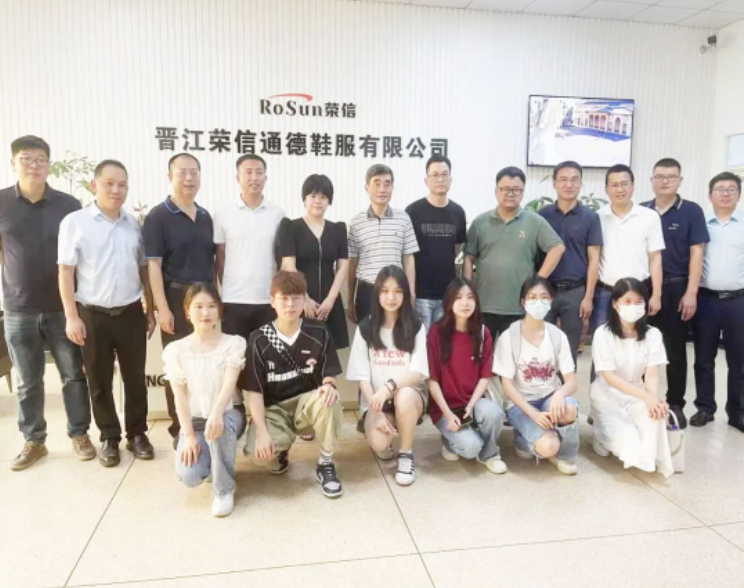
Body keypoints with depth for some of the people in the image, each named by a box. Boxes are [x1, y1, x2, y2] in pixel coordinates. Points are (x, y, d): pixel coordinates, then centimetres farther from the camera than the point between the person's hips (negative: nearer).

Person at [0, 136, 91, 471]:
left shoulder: (69, 205, -3)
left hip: (63, 307, 0)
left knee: (74, 375, 9)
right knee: (28, 382, 12)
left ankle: (79, 434, 24)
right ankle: (33, 441, 27)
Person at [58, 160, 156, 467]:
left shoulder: (134, 224, 6)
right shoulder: (75, 221, -4)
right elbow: (66, 271, -5)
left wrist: (151, 309, 9)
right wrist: (72, 316, -10)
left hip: (131, 313, 3)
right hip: (93, 314, -2)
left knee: (135, 378, 9)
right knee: (100, 382, 8)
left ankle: (137, 433, 24)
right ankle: (109, 438, 24)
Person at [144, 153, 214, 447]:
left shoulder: (205, 216, 11)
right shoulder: (158, 216, -5)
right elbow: (153, 264, -10)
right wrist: (162, 307, -16)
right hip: (177, 298, -5)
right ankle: (180, 429, 18)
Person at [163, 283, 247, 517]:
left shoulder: (234, 343, -6)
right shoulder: (175, 350, -3)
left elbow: (229, 384, -20)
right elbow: (180, 396, -6)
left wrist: (216, 413, -40)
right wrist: (189, 436, -14)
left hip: (228, 414, -1)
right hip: (194, 419, 2)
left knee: (219, 425, -39)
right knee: (188, 476, -22)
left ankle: (224, 489, -14)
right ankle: (212, 462, 17)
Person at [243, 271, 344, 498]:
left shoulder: (319, 332, -7)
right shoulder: (259, 340, -9)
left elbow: (328, 377, -3)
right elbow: (254, 391, -9)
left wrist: (329, 386, -28)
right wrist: (261, 431, -21)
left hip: (308, 404, 1)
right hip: (274, 409, 0)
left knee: (328, 400, -35)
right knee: (257, 451, -31)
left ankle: (326, 465, -10)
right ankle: (280, 450, 10)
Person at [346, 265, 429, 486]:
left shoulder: (416, 327, -5)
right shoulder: (365, 328, -3)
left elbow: (418, 374, -12)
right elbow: (362, 377, -4)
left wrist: (389, 386, -30)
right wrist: (377, 412, -15)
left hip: (409, 395, 0)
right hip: (375, 399, 1)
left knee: (404, 395, -37)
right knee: (378, 443, -28)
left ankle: (406, 455, -12)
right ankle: (386, 439, 12)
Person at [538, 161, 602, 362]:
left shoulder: (590, 217, 2)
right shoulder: (542, 215, 4)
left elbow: (593, 259, 0)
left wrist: (588, 297, -6)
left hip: (575, 291, 0)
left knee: (570, 348, 10)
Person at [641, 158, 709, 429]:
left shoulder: (691, 211, -1)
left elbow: (696, 253, -4)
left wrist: (691, 292, -11)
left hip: (676, 288, -2)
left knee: (675, 350, 6)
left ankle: (675, 404, 17)